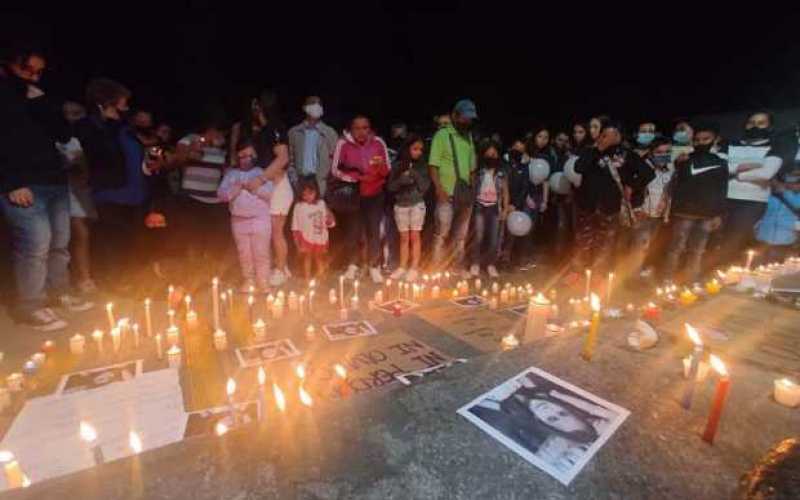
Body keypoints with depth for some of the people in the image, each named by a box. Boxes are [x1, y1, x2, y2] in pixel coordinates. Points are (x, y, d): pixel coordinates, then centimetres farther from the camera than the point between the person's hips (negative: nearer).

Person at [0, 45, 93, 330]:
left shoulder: (37, 100, 19)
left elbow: (63, 134, 9)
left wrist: (43, 102, -2)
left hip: (55, 181, 6)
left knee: (60, 241, 9)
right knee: (37, 241, -12)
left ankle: (60, 293, 22)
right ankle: (31, 307, 0)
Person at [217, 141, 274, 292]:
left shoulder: (261, 173, 4)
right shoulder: (231, 174, 10)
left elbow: (269, 193, -9)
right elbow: (221, 195, 0)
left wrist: (253, 187, -18)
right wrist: (237, 187, -13)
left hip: (260, 219, -3)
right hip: (239, 220, 3)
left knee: (261, 253, -1)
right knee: (244, 253, 9)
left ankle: (263, 282, 8)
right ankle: (248, 280, 21)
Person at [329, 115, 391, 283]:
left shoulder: (378, 143, -5)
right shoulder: (343, 144, -9)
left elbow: (387, 172, -1)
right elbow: (335, 170, -7)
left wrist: (381, 165, -23)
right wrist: (354, 177, -19)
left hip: (374, 195, 1)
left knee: (374, 230, -1)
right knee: (352, 230, 4)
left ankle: (374, 267, 11)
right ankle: (352, 266, 22)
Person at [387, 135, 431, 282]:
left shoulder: (422, 166, 0)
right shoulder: (397, 166, 0)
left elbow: (425, 186, -5)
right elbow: (390, 186, -2)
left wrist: (415, 175, -15)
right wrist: (403, 179, -17)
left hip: (417, 204, -1)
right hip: (400, 205, 1)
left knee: (415, 236, 1)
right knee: (404, 238, 7)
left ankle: (414, 269, 6)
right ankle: (402, 267, 14)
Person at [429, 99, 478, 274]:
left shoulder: (469, 137, 14)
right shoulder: (442, 135, -4)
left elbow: (472, 167, 18)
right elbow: (433, 165, -10)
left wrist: (472, 189, 11)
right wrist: (439, 189, -18)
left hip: (465, 195, 6)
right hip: (447, 194, -6)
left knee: (461, 236, 12)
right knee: (441, 234, -3)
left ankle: (457, 267, 24)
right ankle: (436, 268, 7)